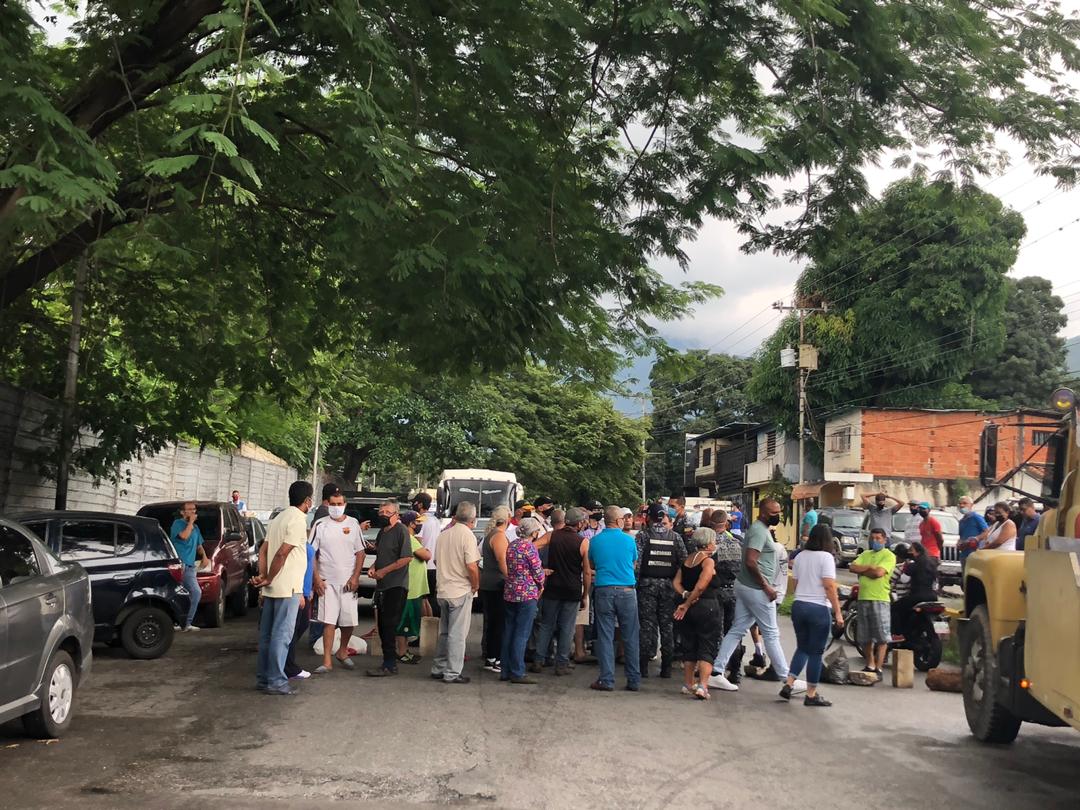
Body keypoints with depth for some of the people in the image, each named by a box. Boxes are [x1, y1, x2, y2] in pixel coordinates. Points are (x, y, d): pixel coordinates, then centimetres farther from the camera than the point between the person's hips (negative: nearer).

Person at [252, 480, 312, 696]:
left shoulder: (280, 517, 15)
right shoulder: (298, 520, -14)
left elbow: (263, 550, 11)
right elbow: (282, 554, -20)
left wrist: (262, 577, 1)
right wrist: (268, 580, -11)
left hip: (272, 588, 9)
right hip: (288, 588, -9)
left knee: (267, 634, 12)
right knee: (282, 635, -5)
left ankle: (263, 678, 18)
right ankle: (276, 682, -3)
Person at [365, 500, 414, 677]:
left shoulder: (401, 531, -10)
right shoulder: (382, 532, 17)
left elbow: (407, 558, -18)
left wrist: (383, 571, -15)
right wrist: (373, 568, 7)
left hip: (396, 586, -9)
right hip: (382, 585, 9)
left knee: (389, 626, -10)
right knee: (382, 626, 11)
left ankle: (389, 665, -7)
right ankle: (389, 661, 19)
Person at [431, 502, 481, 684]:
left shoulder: (444, 535, 8)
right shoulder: (467, 536, -15)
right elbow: (472, 566, -21)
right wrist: (476, 585, -6)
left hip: (443, 591, 7)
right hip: (461, 591, -7)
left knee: (444, 632, 18)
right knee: (457, 634, -1)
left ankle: (438, 668, 24)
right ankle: (452, 673, 2)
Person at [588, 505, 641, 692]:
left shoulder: (595, 541, 1)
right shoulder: (628, 540, -1)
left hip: (603, 591, 1)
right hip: (627, 591, 0)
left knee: (605, 636, 4)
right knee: (630, 637, 6)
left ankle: (607, 680, 3)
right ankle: (634, 680, 10)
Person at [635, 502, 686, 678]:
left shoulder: (642, 535, -4)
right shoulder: (675, 536, 5)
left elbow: (636, 561, -10)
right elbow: (684, 561, 1)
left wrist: (635, 582, -3)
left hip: (647, 583, -2)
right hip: (668, 584, 2)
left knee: (647, 624, 1)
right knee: (667, 624, 7)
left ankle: (644, 665, 1)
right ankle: (666, 666, 9)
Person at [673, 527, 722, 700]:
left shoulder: (685, 560, 10)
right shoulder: (708, 561, -11)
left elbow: (676, 583, 4)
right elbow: (701, 586, -20)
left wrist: (685, 595, -9)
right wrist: (686, 605, -14)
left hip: (689, 608, 6)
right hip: (707, 606, -6)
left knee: (689, 647, 16)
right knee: (707, 648, -2)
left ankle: (688, 684, 22)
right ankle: (702, 686, -13)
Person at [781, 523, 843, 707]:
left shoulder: (800, 556, 8)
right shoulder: (826, 557, -10)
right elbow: (829, 586, -15)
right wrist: (838, 612, -12)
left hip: (798, 605, 6)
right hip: (818, 608, -6)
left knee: (802, 648, 18)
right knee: (816, 652, 3)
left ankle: (788, 684, 8)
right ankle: (811, 695, 7)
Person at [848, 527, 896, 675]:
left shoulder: (889, 556, -1)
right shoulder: (865, 554, 18)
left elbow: (878, 572, -16)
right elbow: (852, 567, 4)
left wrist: (862, 570, -2)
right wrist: (869, 567, -7)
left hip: (880, 599, -6)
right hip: (863, 598, 6)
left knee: (882, 637, -7)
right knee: (865, 637, 11)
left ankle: (878, 668, -6)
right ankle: (870, 666, 22)